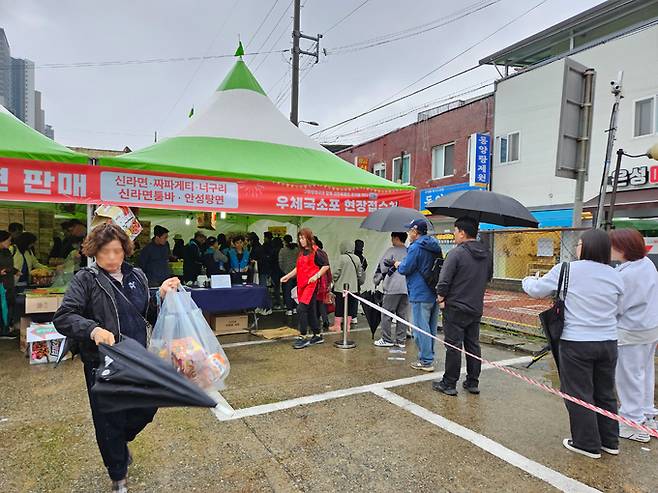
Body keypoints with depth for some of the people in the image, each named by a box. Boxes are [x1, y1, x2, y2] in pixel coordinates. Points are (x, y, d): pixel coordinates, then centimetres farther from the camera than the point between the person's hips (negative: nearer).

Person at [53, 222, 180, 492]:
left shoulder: (137, 276, 6)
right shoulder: (86, 279, -7)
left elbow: (148, 315, 10)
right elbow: (62, 318, -15)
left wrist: (162, 295, -7)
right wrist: (93, 329, -31)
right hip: (102, 362, -4)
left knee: (146, 408, 11)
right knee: (109, 419, 10)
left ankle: (122, 440, 46)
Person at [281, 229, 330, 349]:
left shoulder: (316, 251, -7)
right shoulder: (301, 252, 16)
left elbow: (326, 265, -8)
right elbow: (298, 268, 23)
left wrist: (316, 276, -17)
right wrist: (288, 276, 13)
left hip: (311, 284, -8)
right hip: (301, 284, 8)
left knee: (303, 308, -13)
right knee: (310, 311, 11)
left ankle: (303, 337, -7)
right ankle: (317, 336, 21)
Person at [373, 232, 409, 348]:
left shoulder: (391, 251, -5)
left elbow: (382, 267, -2)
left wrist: (376, 280, 10)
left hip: (392, 288, -6)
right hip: (406, 288, 6)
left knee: (386, 314, 3)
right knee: (403, 315, 10)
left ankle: (387, 340, 7)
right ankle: (401, 340, 14)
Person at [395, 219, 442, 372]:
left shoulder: (416, 247, -16)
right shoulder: (435, 247, 11)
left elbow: (405, 269, -17)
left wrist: (398, 265, 8)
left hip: (420, 295, -9)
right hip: (435, 293, 9)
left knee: (421, 329, -1)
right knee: (431, 328, 16)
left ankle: (426, 362, 3)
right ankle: (429, 357, 27)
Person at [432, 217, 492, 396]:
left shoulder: (456, 253, -18)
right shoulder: (486, 254, 5)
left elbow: (444, 281, -19)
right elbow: (489, 277, 17)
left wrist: (441, 299, -4)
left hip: (455, 309, -7)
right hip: (476, 309, 7)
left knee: (453, 346, 1)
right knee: (473, 345, 15)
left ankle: (449, 384, 10)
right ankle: (473, 383, 24)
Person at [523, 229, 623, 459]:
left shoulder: (566, 270, -12)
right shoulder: (615, 276, 2)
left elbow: (537, 291, -1)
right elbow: (618, 309, 12)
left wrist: (529, 280, 20)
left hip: (576, 343, -5)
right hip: (608, 343, 5)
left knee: (579, 395, 8)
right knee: (605, 393, 20)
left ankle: (588, 444, 19)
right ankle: (610, 441, 33)